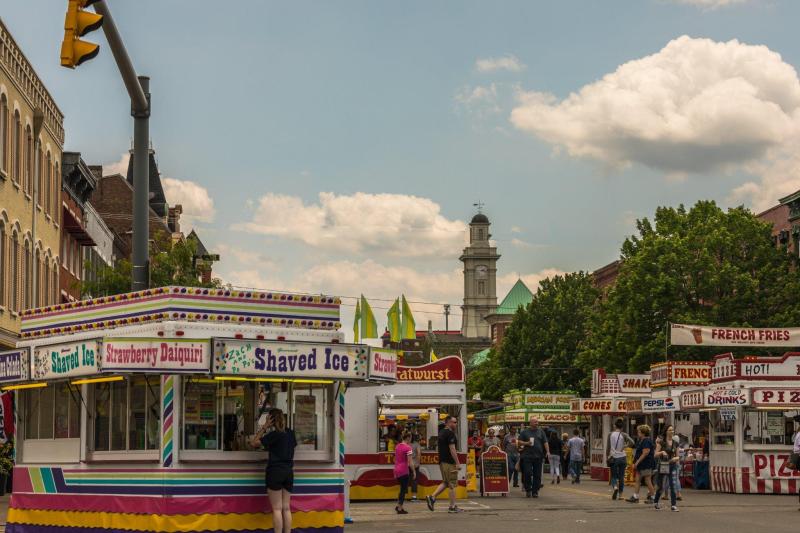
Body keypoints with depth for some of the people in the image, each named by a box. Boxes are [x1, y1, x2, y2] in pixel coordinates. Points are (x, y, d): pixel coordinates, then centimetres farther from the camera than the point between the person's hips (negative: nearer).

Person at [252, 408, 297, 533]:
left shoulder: (274, 435, -11)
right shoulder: (290, 433, 8)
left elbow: (254, 443, -7)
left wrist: (264, 427, -5)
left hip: (275, 471, -6)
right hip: (289, 472, 6)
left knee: (277, 508, -5)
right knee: (286, 508, 7)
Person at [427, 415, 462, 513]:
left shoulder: (441, 433, 16)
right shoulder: (450, 433, -14)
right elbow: (452, 449, -20)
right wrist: (457, 463, -17)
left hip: (442, 461, 9)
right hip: (450, 462, -9)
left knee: (445, 482, 17)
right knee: (452, 484, -2)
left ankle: (432, 497, 2)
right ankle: (452, 507, 0)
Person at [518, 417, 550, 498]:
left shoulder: (541, 431, 14)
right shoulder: (525, 431, 9)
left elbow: (545, 442, 9)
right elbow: (519, 442, 7)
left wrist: (547, 451, -4)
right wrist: (526, 443, -10)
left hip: (538, 456, 2)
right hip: (527, 456, -2)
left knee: (537, 475, 0)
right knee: (527, 473, -8)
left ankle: (535, 491, 6)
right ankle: (528, 490, 6)